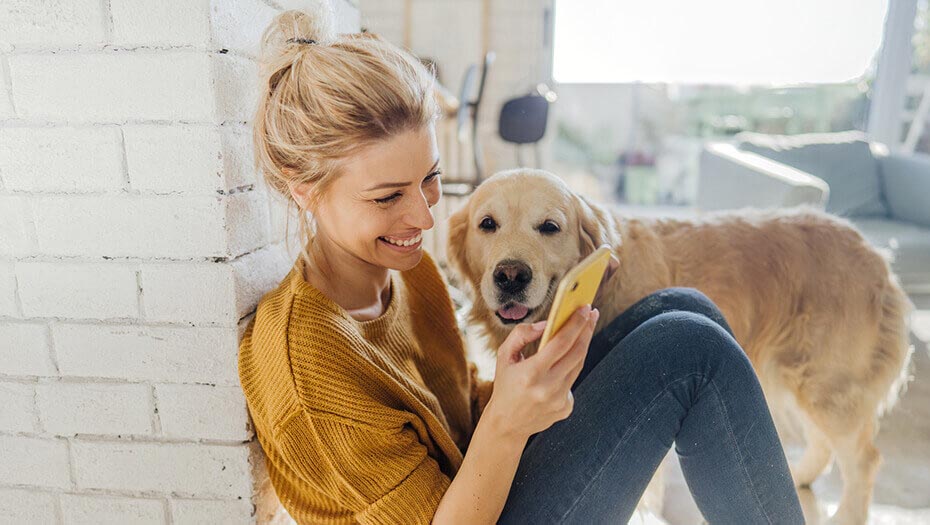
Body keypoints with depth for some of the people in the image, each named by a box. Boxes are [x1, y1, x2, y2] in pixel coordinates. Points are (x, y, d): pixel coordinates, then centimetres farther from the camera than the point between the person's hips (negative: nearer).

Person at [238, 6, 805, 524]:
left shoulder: (406, 266, -4)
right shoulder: (306, 360, -28)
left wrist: (532, 385, -13)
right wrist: (505, 425, -39)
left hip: (472, 476, 7)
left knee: (683, 308, -6)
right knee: (691, 349, -19)